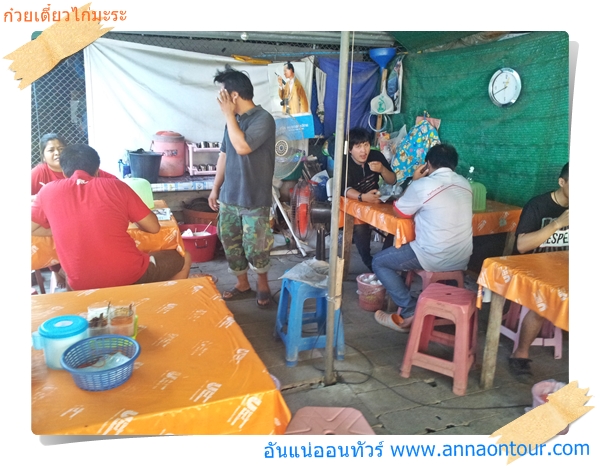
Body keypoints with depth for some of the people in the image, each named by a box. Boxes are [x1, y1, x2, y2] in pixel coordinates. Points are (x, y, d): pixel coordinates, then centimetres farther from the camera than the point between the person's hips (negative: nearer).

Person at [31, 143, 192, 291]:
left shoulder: (48, 191, 4)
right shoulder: (115, 185, 0)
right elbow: (154, 227, 4)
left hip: (82, 284, 3)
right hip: (130, 276, -3)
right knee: (183, 258, 24)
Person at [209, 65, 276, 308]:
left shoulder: (263, 119, -15)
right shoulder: (234, 120, 8)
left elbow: (242, 147, -28)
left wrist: (228, 114, -19)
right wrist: (215, 188, 15)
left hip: (255, 199, -7)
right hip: (229, 197, 7)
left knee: (255, 248, 0)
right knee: (230, 244, 12)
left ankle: (263, 284, 26)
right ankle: (242, 284, 31)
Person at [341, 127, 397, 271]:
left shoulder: (377, 156, -6)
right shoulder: (344, 163, -18)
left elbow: (392, 181, -3)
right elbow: (347, 190, -31)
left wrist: (382, 169, -25)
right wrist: (363, 197, -51)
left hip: (374, 200, 4)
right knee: (360, 225, -34)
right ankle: (370, 263, -21)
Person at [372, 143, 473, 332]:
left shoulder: (423, 185, -13)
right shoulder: (465, 184, 8)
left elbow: (399, 211, 2)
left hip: (435, 258, -7)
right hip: (462, 259, 8)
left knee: (379, 261, 10)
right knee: (415, 249, 35)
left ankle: (410, 312, 4)